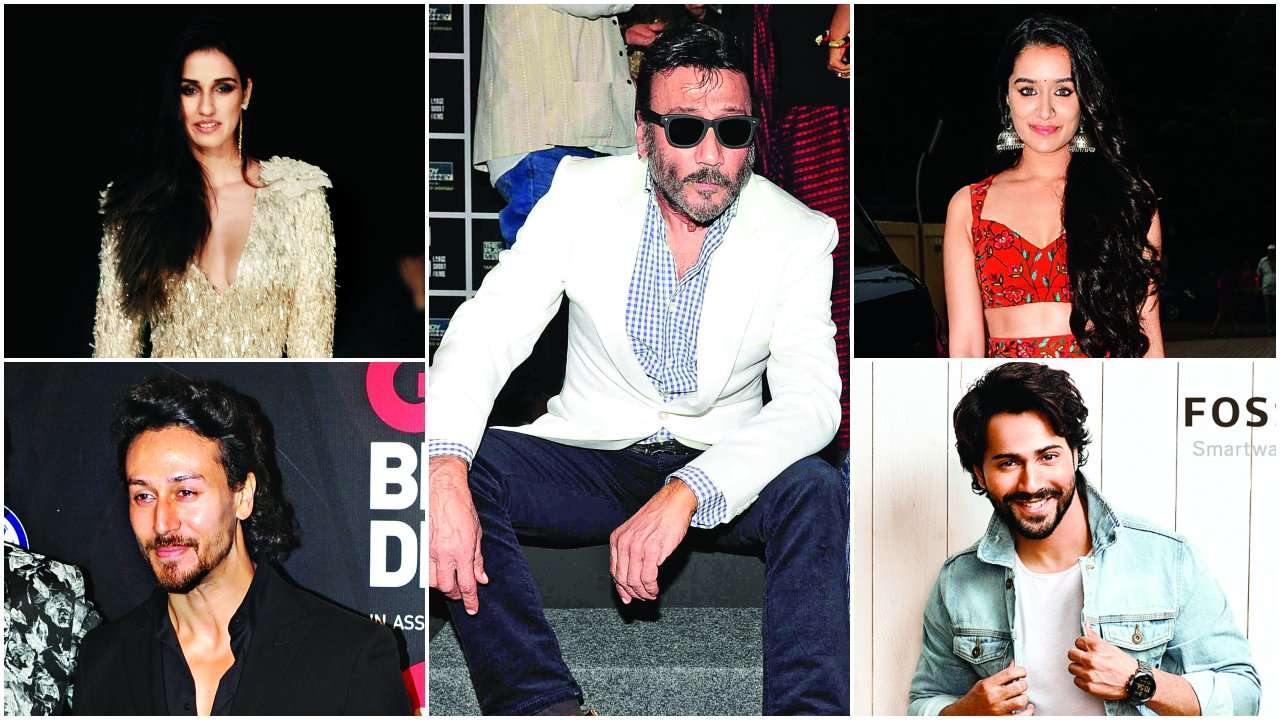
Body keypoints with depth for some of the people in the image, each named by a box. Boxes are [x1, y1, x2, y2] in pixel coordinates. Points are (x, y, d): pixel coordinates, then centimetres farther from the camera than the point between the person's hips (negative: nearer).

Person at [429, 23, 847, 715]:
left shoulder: (797, 235, -10)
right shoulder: (583, 193, -7)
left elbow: (811, 399, -20)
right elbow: (486, 331, -14)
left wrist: (685, 493, -38)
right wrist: (444, 473, -34)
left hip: (720, 469, -1)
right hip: (589, 462, 1)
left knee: (814, 490, -32)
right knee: (464, 467, -26)